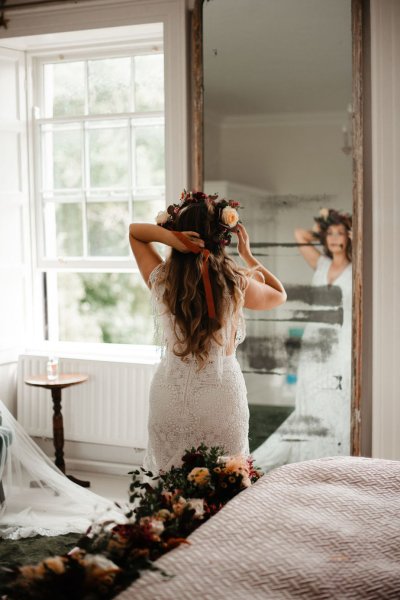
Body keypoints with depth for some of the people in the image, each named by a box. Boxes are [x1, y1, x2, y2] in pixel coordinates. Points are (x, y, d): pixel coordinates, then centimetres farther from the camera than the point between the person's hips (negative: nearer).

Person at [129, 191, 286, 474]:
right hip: (221, 395, -2)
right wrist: (248, 255, 16)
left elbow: (134, 231, 12)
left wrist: (169, 237, -7)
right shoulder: (237, 284, -9)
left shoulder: (161, 280, -6)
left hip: (170, 395, 2)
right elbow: (280, 295, 13)